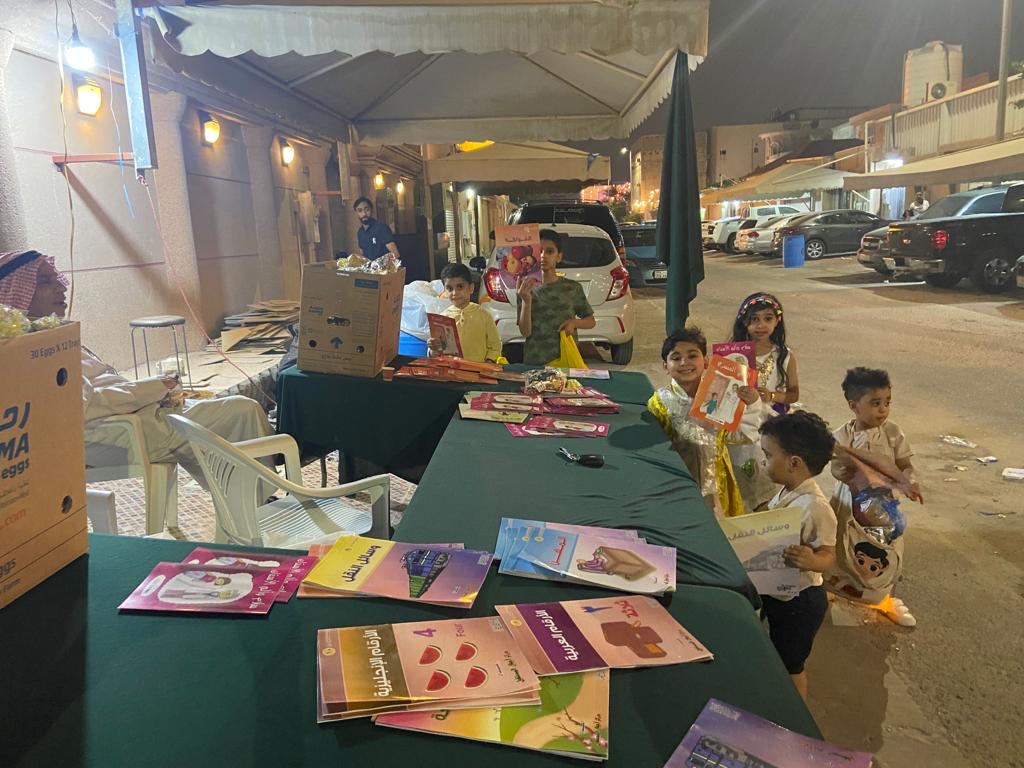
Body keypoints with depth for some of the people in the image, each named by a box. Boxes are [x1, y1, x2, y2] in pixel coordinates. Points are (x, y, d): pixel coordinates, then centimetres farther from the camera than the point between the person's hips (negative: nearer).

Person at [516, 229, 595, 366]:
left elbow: (591, 321, 12)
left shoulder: (573, 288, 2)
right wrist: (526, 301, -19)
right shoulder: (526, 289, 0)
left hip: (567, 360, 1)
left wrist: (574, 322, -8)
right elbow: (525, 332, -6)